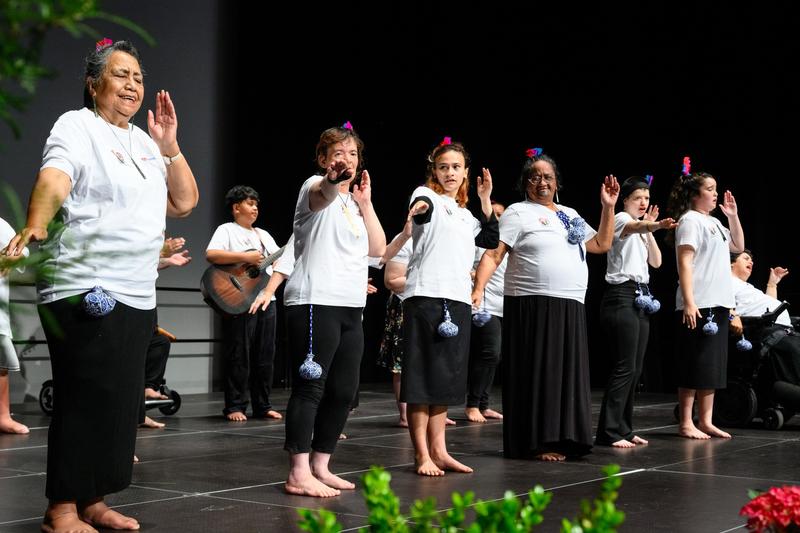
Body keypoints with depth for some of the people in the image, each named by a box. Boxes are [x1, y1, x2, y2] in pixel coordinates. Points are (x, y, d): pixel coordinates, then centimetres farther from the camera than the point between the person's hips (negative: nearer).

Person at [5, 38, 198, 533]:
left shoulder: (144, 142, 17)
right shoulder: (77, 126, -3)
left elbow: (184, 202, 15)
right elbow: (53, 179, -22)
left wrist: (170, 147, 3)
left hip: (138, 296, 7)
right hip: (85, 293, -7)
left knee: (121, 401, 9)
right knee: (86, 399, -8)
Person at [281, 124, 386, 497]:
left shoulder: (354, 203, 22)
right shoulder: (316, 189, -1)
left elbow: (378, 249, 12)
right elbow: (323, 193, -29)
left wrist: (365, 202, 8)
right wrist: (333, 179, -51)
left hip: (351, 307, 8)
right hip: (315, 302, -8)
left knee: (343, 391, 8)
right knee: (310, 387, -10)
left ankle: (320, 466, 18)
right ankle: (298, 474, -10)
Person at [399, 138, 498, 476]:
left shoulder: (464, 214, 22)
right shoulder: (427, 196, 0)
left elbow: (491, 240, 22)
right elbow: (424, 203, -23)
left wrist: (485, 201, 14)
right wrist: (420, 206, -48)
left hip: (458, 299, 7)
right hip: (426, 295, -7)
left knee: (447, 377, 9)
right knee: (423, 374, -5)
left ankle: (438, 450, 15)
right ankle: (422, 454, -2)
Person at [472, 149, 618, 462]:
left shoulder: (569, 215, 20)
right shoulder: (518, 213, 0)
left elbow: (602, 244, 24)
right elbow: (493, 255, -9)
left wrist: (608, 206, 16)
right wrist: (478, 289, -23)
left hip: (570, 308, 7)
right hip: (532, 306, -6)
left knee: (565, 373, 8)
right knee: (537, 373, -5)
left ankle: (561, 440, 15)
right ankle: (535, 442, 1)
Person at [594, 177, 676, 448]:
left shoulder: (640, 230, 21)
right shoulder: (620, 219, -5)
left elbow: (656, 261, 14)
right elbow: (636, 226, -30)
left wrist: (651, 229, 5)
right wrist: (656, 225, -51)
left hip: (640, 298, 9)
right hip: (621, 296, -9)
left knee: (635, 369, 7)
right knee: (624, 368, -13)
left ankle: (623, 428, 13)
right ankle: (608, 432, -11)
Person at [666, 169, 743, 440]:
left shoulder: (714, 222, 18)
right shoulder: (690, 220, -7)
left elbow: (738, 245, 31)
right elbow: (685, 263, -14)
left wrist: (733, 216, 18)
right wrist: (688, 302, -22)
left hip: (719, 305, 9)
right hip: (698, 306, -9)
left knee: (715, 366, 9)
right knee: (695, 365, -6)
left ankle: (705, 421, 14)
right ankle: (685, 423, -1)